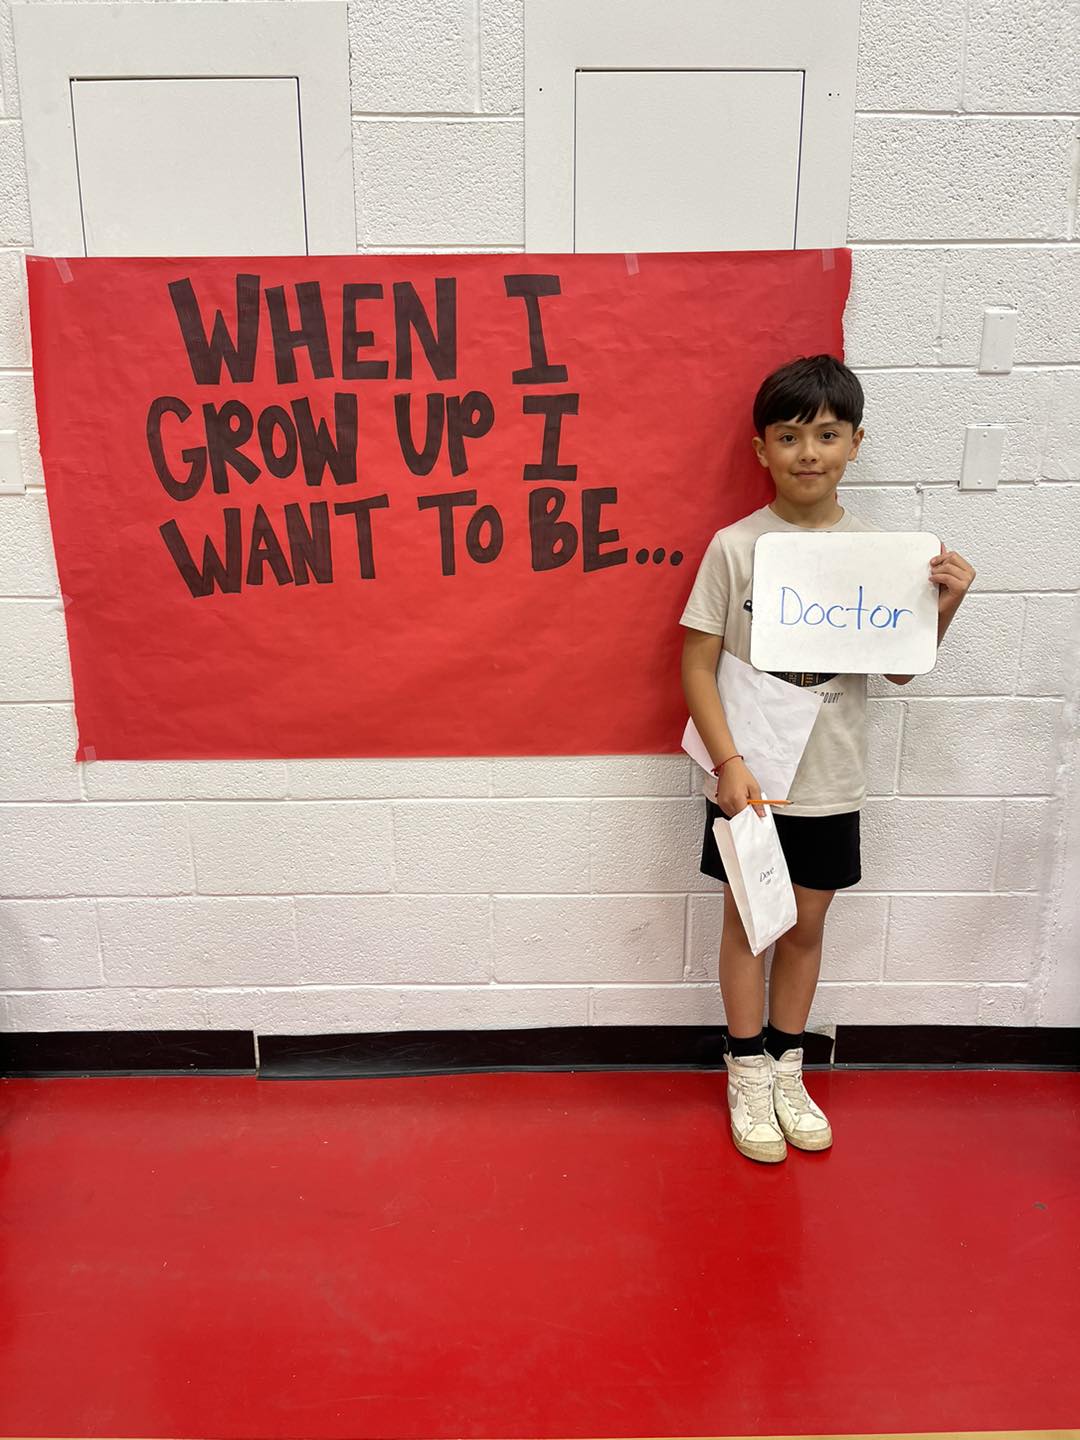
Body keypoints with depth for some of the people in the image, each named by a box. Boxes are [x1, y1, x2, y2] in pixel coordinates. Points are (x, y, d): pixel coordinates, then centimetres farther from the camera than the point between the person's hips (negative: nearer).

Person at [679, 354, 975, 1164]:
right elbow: (697, 661, -9)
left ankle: (787, 1068, 36)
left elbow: (900, 668, 4)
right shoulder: (734, 547, -10)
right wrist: (728, 761, -18)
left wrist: (946, 604, -12)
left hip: (830, 780, 3)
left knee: (807, 923, 16)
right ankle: (747, 1074, 30)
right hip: (749, 777, -2)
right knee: (747, 920, 12)